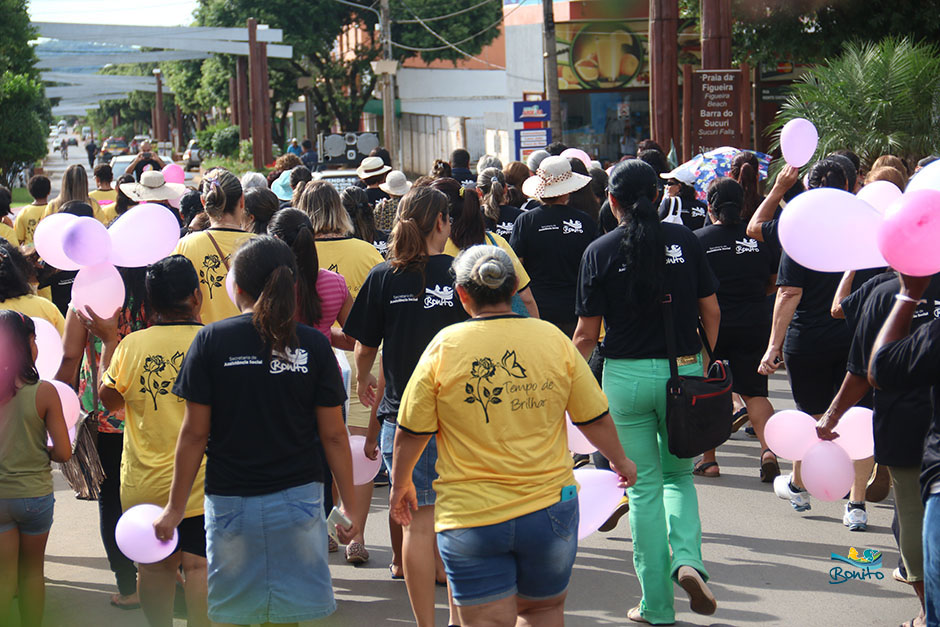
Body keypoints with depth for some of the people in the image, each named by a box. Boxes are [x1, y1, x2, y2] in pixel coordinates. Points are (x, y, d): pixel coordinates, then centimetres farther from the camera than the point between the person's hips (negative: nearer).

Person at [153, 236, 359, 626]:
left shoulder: (211, 340, -4)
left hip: (230, 502, -1)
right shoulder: (313, 345, -1)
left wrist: (176, 507, 6)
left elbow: (194, 435, -3)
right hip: (298, 499, 1)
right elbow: (334, 435, 0)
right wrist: (350, 507, 9)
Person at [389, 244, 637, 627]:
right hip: (549, 509, 2)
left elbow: (411, 433, -2)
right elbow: (596, 420, 4)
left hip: (470, 519, -2)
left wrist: (400, 484, 17)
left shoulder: (443, 347, -7)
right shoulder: (553, 339, -3)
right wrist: (621, 463, 23)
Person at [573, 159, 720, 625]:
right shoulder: (684, 240, 0)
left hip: (626, 376, -1)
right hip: (684, 371, 2)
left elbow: (587, 333, -3)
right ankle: (687, 560, -6)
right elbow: (711, 311, 4)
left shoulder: (600, 251, -4)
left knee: (644, 486, 8)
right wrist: (705, 359, 19)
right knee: (678, 475, 20)